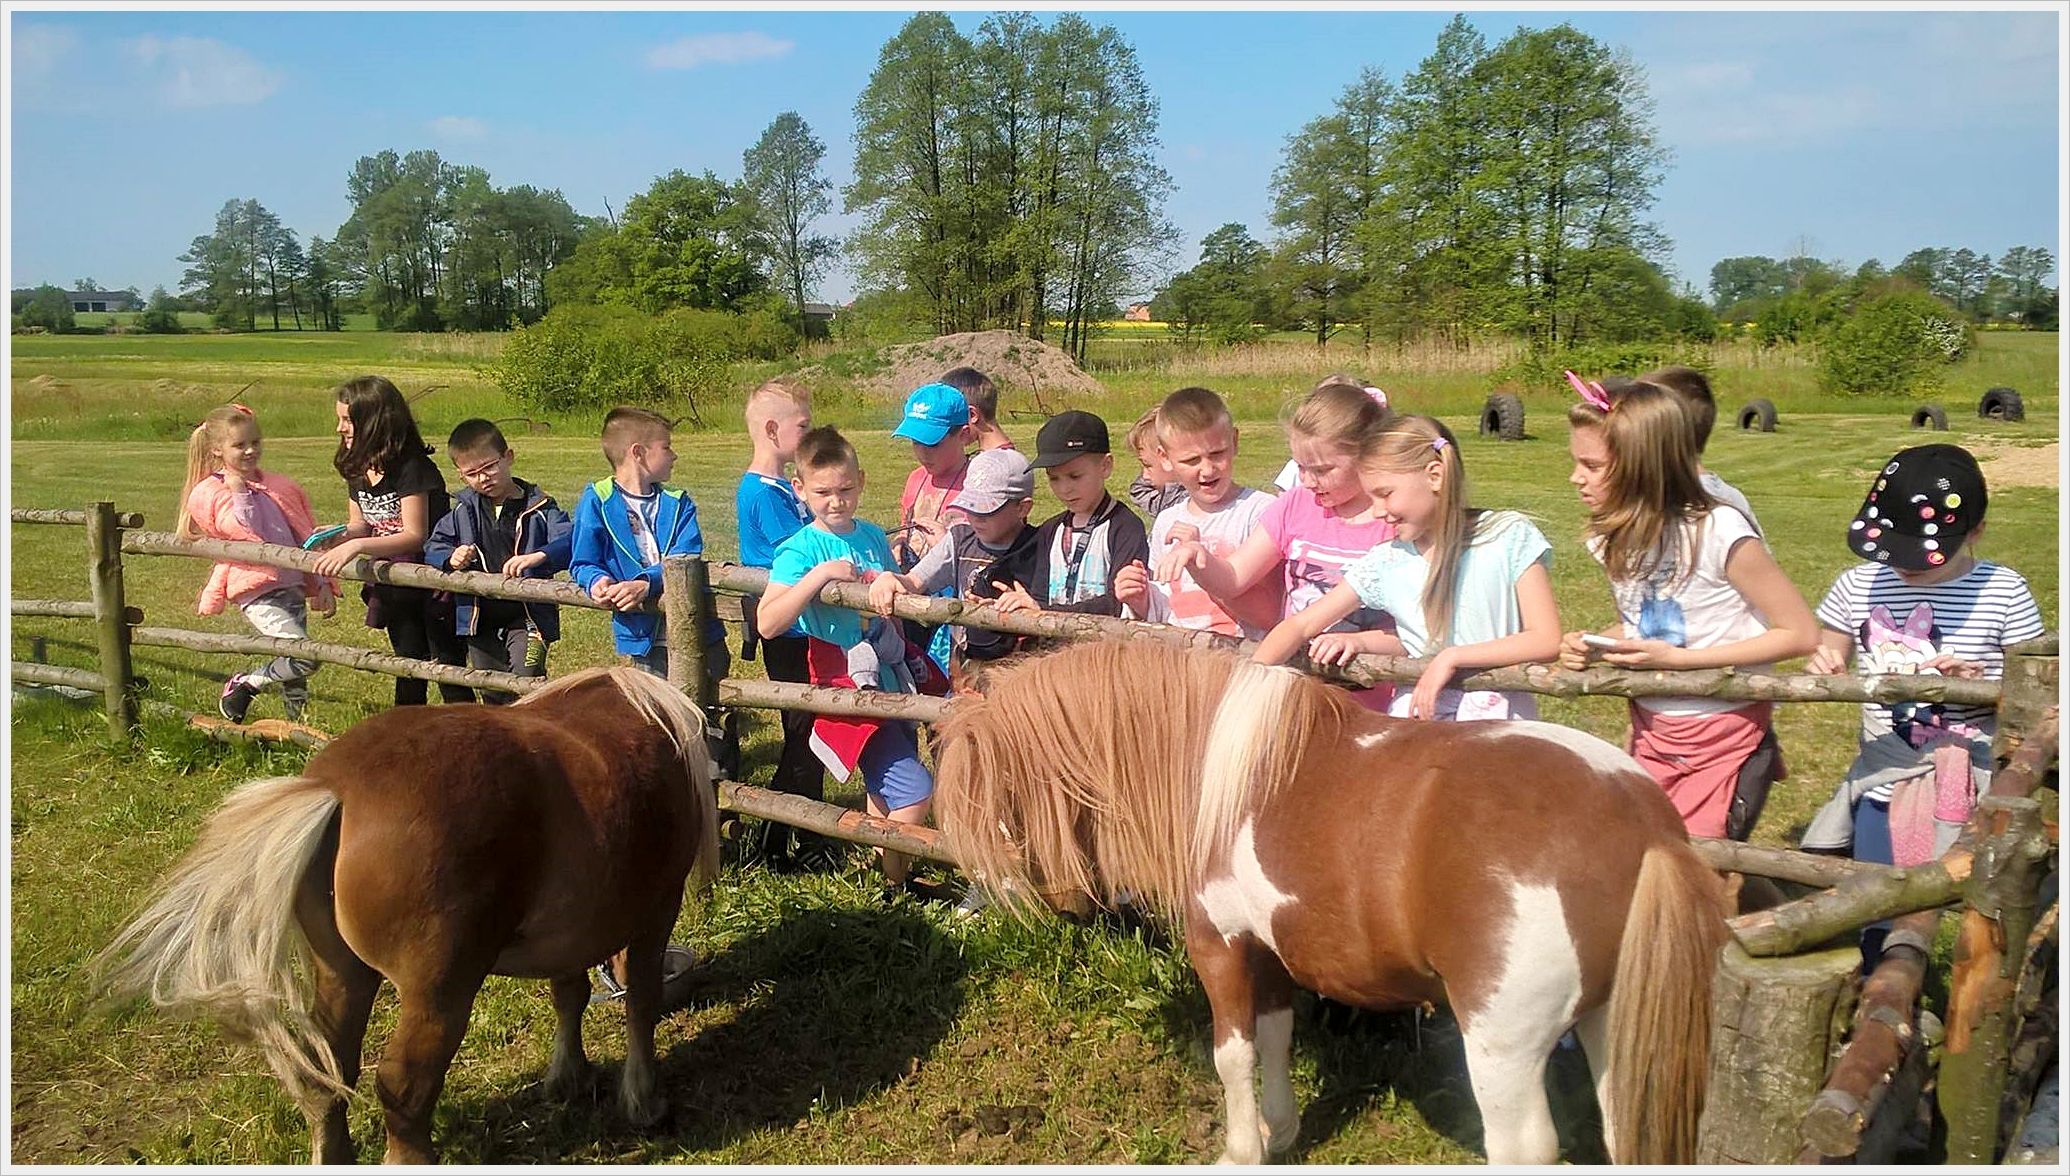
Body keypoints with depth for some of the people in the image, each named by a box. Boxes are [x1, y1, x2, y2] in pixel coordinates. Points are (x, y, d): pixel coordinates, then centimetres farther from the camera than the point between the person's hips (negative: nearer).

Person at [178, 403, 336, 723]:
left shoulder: (281, 487, 13)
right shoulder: (209, 494, -3)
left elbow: (307, 536, 17)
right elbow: (244, 532, -13)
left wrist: (322, 585, 14)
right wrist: (238, 492, -12)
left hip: (293, 586, 6)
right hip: (256, 592, -6)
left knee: (293, 667, 10)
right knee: (304, 658, -18)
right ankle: (243, 686, 3)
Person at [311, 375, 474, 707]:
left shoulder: (412, 468, -22)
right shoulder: (357, 470, 4)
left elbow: (415, 536, -26)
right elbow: (361, 525, 13)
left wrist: (357, 545, -34)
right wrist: (339, 536, -10)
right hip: (397, 587, 8)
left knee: (449, 670, -2)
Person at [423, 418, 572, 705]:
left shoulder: (537, 507, -9)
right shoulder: (464, 510, 4)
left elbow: (570, 541, -22)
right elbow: (432, 547, 6)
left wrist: (538, 557, -41)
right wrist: (450, 559, -17)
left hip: (527, 615, -5)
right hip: (480, 620, 5)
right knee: (493, 696, 16)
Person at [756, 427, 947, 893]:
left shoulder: (873, 536, 7)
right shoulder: (801, 550, -12)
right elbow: (767, 623, -25)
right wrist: (818, 575, -29)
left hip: (892, 683, 7)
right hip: (848, 691, -7)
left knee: (884, 792, 21)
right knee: (914, 792, -12)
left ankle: (892, 873, 38)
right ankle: (893, 890, 7)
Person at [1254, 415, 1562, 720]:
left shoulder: (1510, 537, -2)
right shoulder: (1387, 562, 5)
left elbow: (1547, 640, -6)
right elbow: (1300, 625, 7)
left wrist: (1452, 656, -12)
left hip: (1498, 714, -3)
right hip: (1417, 714, 3)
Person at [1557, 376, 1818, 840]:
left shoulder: (1719, 532, -21)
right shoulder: (1614, 538, -1)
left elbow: (1800, 633, -16)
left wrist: (1677, 657, -22)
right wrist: (1593, 647, -9)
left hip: (1722, 739, -6)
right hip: (1651, 732, 6)